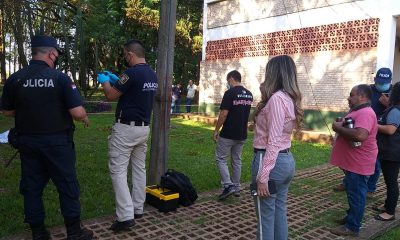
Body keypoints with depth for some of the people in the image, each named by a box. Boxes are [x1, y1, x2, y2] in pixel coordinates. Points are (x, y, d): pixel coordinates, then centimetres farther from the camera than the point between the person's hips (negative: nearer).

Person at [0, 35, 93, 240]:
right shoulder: (60, 78, -13)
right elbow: (77, 112, -17)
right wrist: (85, 118, 4)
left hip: (28, 142, 4)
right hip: (56, 141, -3)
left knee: (32, 187, 14)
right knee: (67, 186, 8)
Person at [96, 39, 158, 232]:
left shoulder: (132, 73, -18)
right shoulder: (152, 75, 9)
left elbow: (111, 95, -9)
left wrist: (105, 81, 11)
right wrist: (116, 80, 29)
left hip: (126, 128, -8)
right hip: (144, 128, 8)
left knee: (118, 171, -3)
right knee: (139, 169, 14)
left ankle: (126, 216, -5)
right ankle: (137, 209, 24)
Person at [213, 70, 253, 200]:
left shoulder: (230, 93, -15)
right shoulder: (249, 94, 7)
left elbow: (224, 114, -18)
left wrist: (216, 130, -10)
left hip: (228, 134, -7)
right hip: (242, 134, 7)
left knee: (221, 159, 5)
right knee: (237, 160, 15)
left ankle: (228, 186, -3)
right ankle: (236, 187, 21)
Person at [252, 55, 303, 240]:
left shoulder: (277, 98, -17)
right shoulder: (290, 98, 10)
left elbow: (273, 142, -21)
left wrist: (263, 176, -20)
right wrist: (265, 94, 12)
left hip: (270, 161, -9)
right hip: (286, 160, 9)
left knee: (266, 217, 4)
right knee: (279, 213, 18)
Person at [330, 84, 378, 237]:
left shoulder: (366, 113, -21)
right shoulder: (357, 111, 13)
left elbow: (360, 135, -36)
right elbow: (350, 128, 25)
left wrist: (339, 128, -24)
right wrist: (342, 124, 4)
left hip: (359, 163, -10)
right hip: (352, 161, 10)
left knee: (356, 194, 0)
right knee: (352, 193, 20)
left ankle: (352, 227, 10)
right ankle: (351, 218, 34)